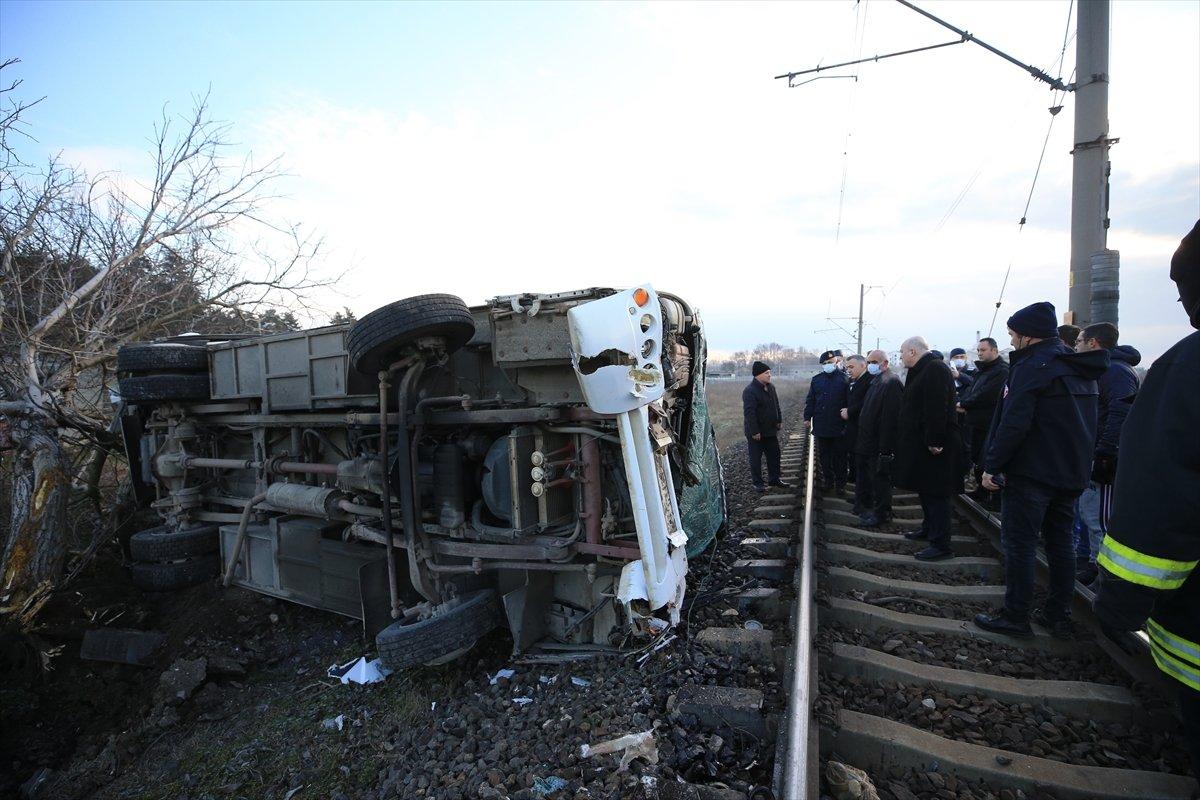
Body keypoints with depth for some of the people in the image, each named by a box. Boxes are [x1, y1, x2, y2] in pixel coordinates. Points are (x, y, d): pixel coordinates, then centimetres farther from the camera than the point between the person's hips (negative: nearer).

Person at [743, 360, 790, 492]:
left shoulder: (770, 387, 7)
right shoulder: (750, 391, -21)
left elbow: (776, 405, 19)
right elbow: (749, 413, -24)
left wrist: (779, 420, 11)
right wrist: (754, 431, -23)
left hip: (771, 430, 8)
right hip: (756, 433, -8)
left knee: (774, 455, 14)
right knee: (756, 458, 4)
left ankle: (774, 479, 27)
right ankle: (758, 482, 15)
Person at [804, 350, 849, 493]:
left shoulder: (844, 378, -4)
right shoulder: (816, 379, 8)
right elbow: (810, 400, 10)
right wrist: (807, 417, 4)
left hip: (839, 425, -3)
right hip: (821, 425, 4)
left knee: (839, 456, 6)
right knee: (824, 455, 11)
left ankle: (840, 483, 15)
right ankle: (827, 480, 22)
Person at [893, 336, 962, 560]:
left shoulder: (935, 369, -17)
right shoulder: (922, 370, 16)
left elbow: (937, 409, -25)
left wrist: (935, 441, -27)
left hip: (933, 446, -11)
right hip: (920, 442, 11)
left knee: (935, 494, -6)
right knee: (926, 490, 21)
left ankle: (941, 545, 0)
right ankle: (929, 529, 35)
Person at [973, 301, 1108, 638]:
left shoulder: (1032, 366, -15)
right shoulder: (1081, 368, 14)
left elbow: (1014, 424, -22)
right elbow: (1086, 424, 18)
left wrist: (992, 466, -16)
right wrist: (1077, 463, 20)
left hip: (1032, 472, -9)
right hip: (1072, 473, 9)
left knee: (1019, 543, -1)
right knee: (1060, 542, 15)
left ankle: (1015, 616, 5)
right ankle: (1059, 617, 23)